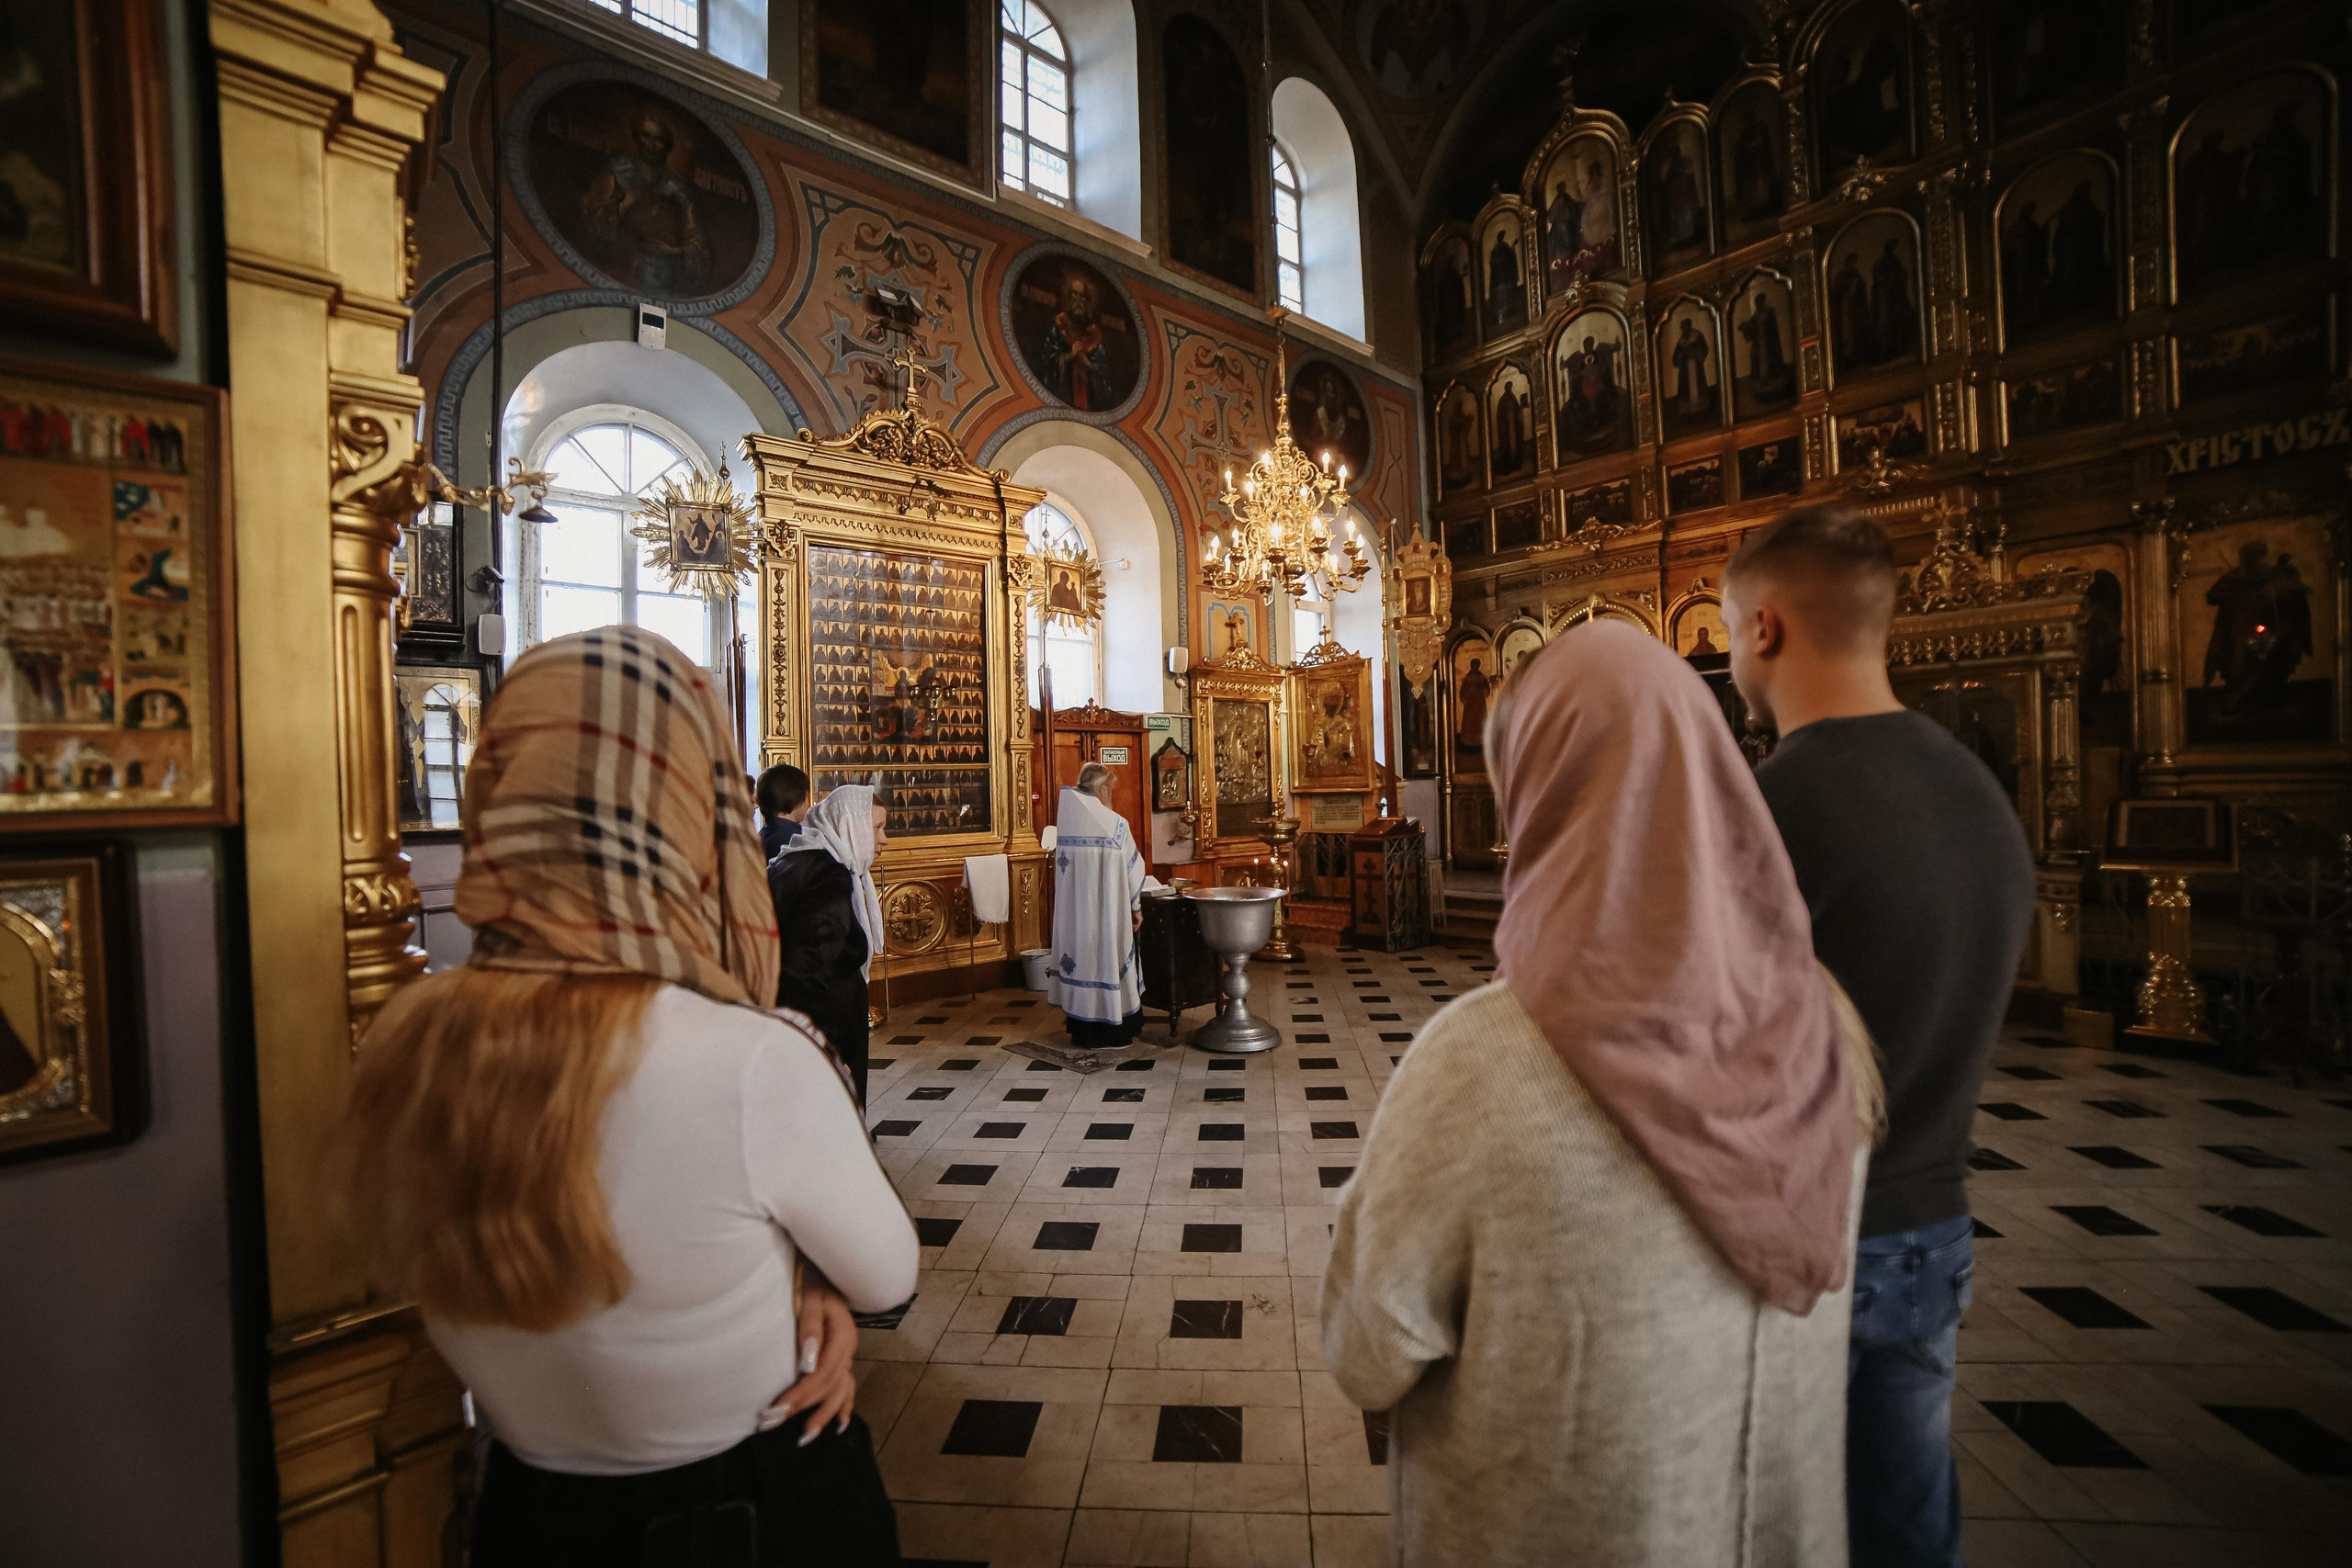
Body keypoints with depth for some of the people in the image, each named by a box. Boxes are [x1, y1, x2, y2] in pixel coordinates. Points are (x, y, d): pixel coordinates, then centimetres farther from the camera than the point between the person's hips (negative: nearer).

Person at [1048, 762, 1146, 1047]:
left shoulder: (1065, 819, -1)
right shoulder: (1115, 824, -13)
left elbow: (1062, 864, 6)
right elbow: (1133, 868, -7)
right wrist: (1136, 907, 4)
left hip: (1072, 911, 5)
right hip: (1107, 912, -5)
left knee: (1080, 956, 14)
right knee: (1109, 958, 6)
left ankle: (1082, 1031, 23)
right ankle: (1114, 1032, 16)